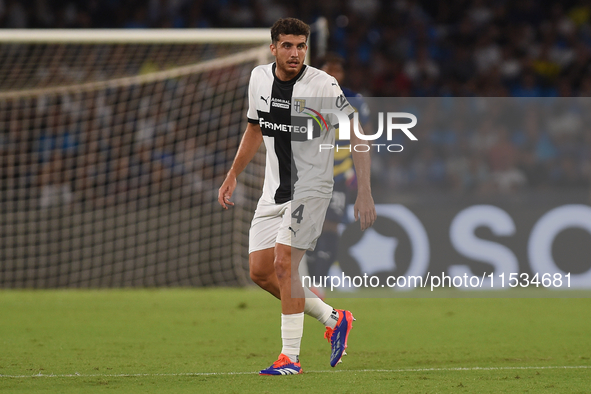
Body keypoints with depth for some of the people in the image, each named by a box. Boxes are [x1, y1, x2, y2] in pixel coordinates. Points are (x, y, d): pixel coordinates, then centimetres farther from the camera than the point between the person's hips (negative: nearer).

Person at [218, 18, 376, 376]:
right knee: (260, 271, 3)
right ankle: (333, 319, 20)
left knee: (284, 264, -18)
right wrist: (232, 177, 17)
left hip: (311, 188, -7)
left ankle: (291, 356, -10)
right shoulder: (259, 78, 2)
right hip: (274, 190, 7)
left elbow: (357, 135, -16)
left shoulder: (323, 86, -17)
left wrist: (365, 194, -22)